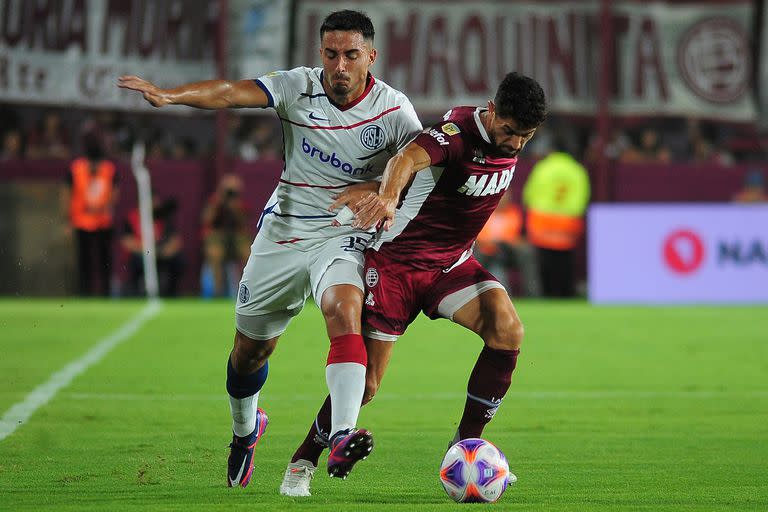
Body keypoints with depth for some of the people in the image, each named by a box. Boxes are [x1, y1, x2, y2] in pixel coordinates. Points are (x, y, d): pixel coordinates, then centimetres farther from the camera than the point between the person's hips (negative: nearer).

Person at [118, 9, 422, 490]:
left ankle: (341, 437, -46)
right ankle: (245, 428, 44)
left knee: (344, 313, -32)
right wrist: (170, 95, -39)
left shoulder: (393, 109, -10)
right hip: (283, 232, 2)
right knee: (250, 347, 13)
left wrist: (376, 192, -27)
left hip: (342, 238, -2)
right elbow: (232, 92, -22)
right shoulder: (299, 87, -10)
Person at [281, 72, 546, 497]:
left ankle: (464, 447, -8)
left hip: (452, 263, 6)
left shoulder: (509, 141, -2)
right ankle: (303, 463, 19)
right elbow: (409, 157, -48)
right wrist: (387, 197, -68)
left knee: (507, 329, -20)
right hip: (398, 261, -6)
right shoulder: (458, 131, -25)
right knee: (365, 384, -5)